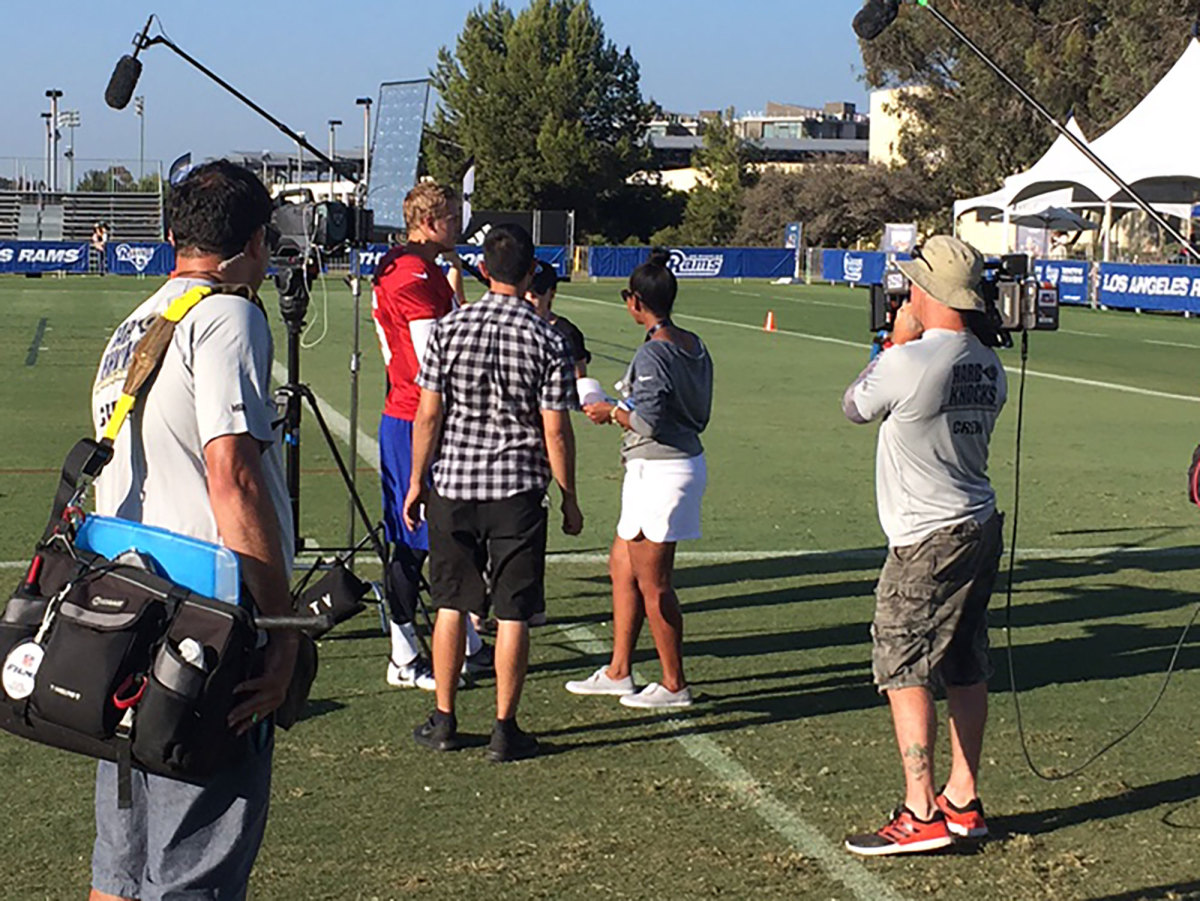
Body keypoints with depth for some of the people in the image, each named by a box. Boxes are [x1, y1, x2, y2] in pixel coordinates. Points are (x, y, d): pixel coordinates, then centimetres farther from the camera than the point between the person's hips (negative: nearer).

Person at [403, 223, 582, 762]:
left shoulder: (449, 329, -3)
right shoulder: (548, 341, -7)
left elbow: (428, 415, -1)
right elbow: (556, 433, -6)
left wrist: (416, 482, 9)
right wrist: (569, 499, 4)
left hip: (452, 483, 2)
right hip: (518, 491, -2)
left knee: (451, 605, 13)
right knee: (513, 614, 5)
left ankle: (444, 721, 19)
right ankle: (504, 730, 8)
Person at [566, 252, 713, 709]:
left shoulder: (652, 354, -18)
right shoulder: (694, 347, 9)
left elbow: (648, 422, -25)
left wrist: (612, 412, -6)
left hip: (659, 471, -10)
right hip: (688, 461, 10)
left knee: (653, 584, 0)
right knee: (622, 565, 18)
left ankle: (674, 684, 9)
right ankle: (618, 672, 25)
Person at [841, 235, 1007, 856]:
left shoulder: (908, 362, -18)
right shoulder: (989, 367, 5)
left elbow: (854, 407, 0)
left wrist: (898, 340, 8)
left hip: (927, 540, -8)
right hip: (980, 528, 8)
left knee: (902, 671, -3)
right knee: (966, 672, 14)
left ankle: (921, 814, -5)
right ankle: (963, 802, 21)